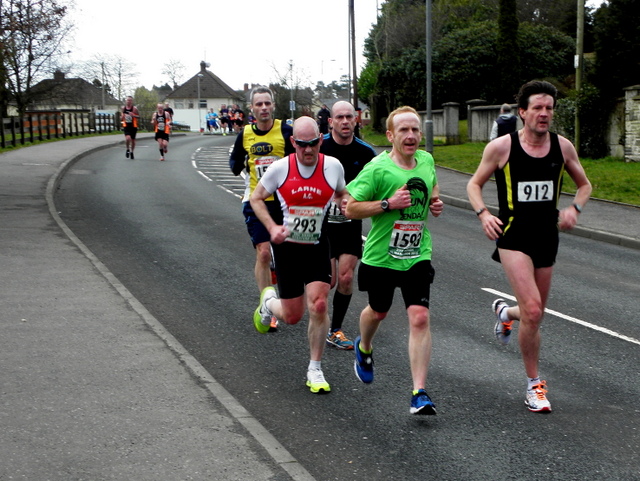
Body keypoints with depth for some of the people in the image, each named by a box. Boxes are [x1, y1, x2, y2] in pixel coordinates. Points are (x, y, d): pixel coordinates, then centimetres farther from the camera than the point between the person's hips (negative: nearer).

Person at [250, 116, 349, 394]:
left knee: (319, 305, -15)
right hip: (287, 246, -1)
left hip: (318, 247, 1)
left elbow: (341, 194, 15)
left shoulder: (333, 166, -4)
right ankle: (268, 301, 43)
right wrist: (272, 228, -11)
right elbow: (256, 198, 4)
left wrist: (345, 203, -9)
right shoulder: (280, 168, -8)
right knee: (292, 316, 4)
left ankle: (315, 370, 3)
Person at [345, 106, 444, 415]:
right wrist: (388, 203, -25)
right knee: (378, 312, 20)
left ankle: (419, 393, -9)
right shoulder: (377, 169, -15)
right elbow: (351, 208, -16)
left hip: (417, 256, 3)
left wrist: (435, 201, 5)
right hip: (381, 257, -2)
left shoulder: (426, 160, 2)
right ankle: (364, 349, 56)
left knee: (420, 318, -12)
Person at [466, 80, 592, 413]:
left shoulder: (562, 146, 2)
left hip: (547, 238, 5)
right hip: (514, 237, -4)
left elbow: (584, 184, 16)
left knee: (535, 315, 12)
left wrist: (574, 209, -3)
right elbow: (474, 183, 5)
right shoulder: (501, 147, -7)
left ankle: (504, 311, 50)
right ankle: (534, 386, 0)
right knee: (532, 312, -17)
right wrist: (483, 214, -13)